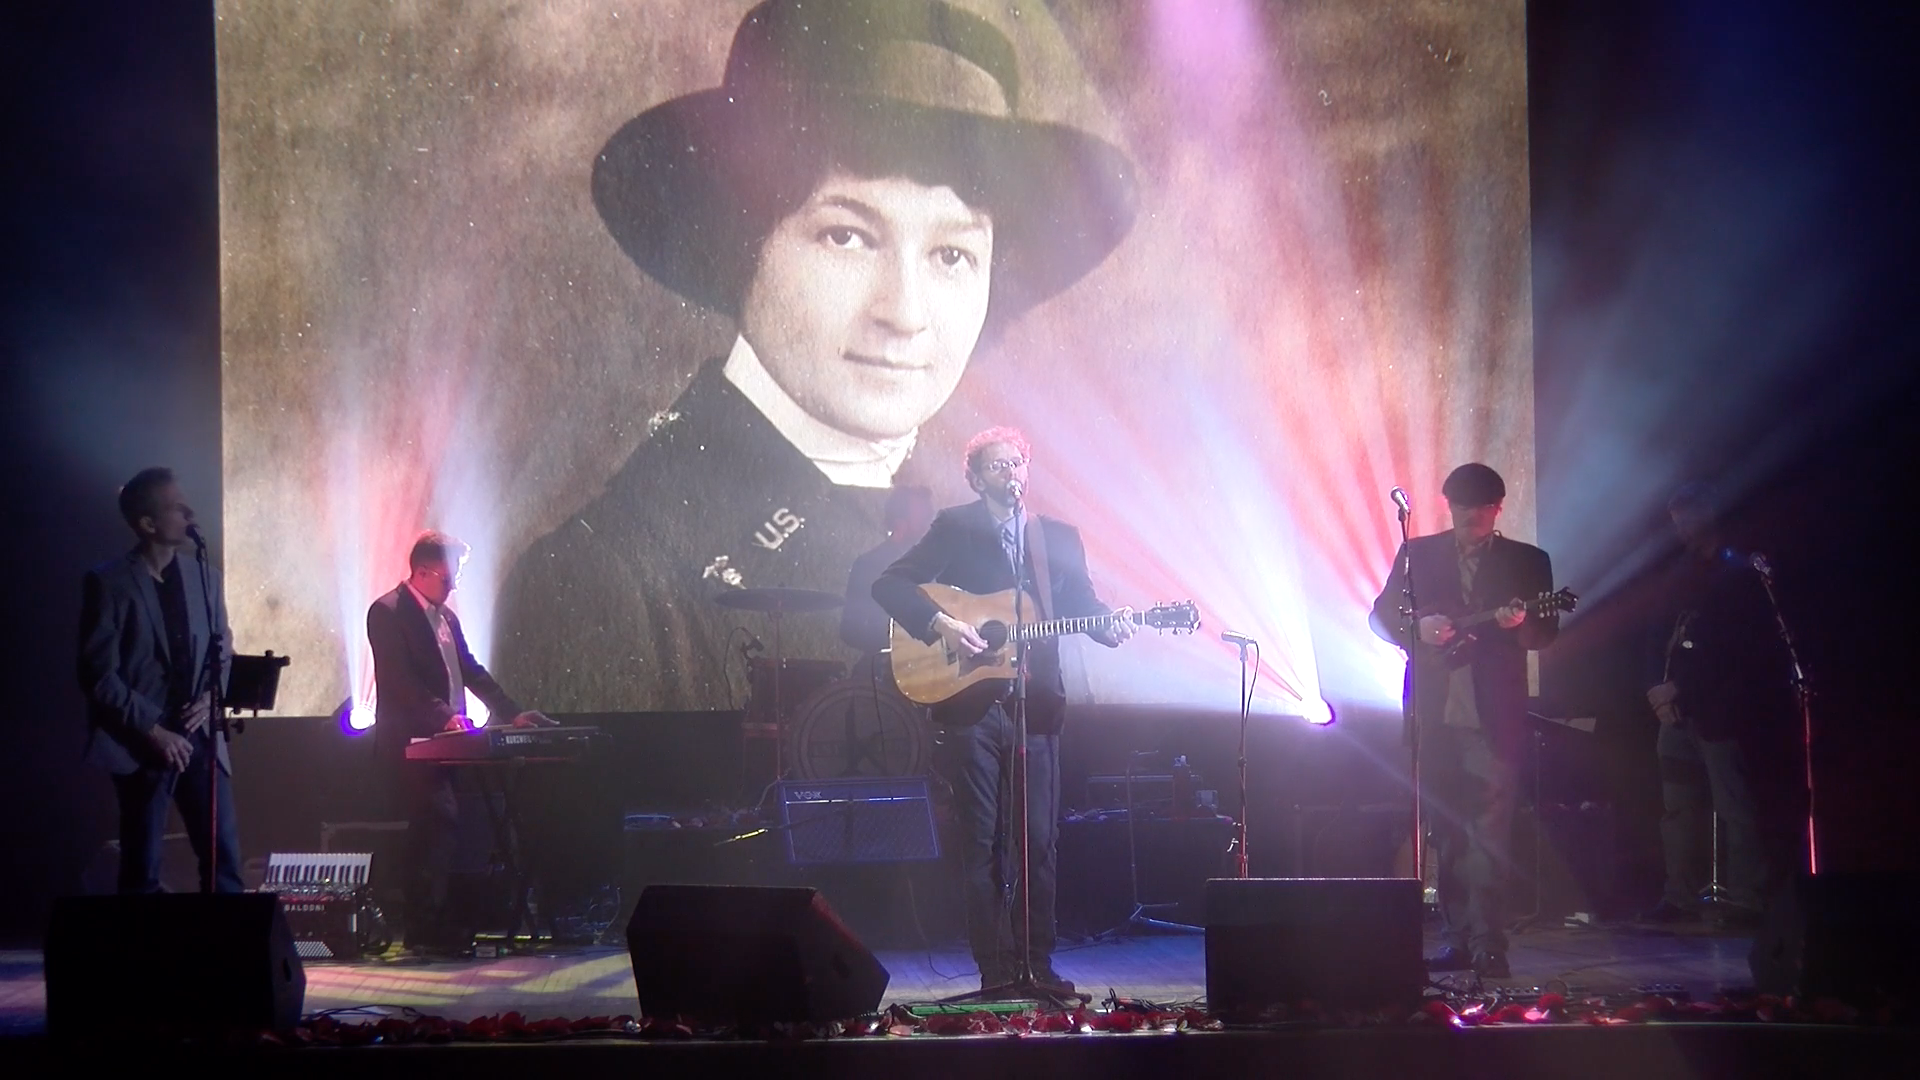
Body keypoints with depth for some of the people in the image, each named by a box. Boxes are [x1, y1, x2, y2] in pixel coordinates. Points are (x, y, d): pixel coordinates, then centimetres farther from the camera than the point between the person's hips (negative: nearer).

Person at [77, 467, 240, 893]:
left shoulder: (204, 576, 9)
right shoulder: (108, 584, -6)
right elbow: (99, 676, -10)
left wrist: (210, 700, -4)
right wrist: (152, 730, -14)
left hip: (200, 737, 4)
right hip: (141, 743, -4)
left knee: (224, 862, 3)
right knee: (142, 871, 3)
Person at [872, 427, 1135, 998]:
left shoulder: (1059, 537, 14)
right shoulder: (955, 528, 4)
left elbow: (1081, 602, 11)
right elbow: (889, 585, -1)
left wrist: (1110, 625, -10)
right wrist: (939, 623, -15)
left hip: (1036, 704, 3)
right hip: (971, 705, -3)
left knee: (1040, 840, 1)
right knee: (983, 842, 0)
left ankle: (1038, 963, 8)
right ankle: (996, 969, 3)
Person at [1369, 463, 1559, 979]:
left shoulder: (1527, 561, 8)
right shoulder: (1417, 554, 11)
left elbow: (1548, 632, 5)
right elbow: (1382, 614, 10)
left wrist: (1521, 625, -17)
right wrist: (1420, 627, -10)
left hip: (1495, 718, -3)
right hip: (1434, 714, 3)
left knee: (1490, 833, -11)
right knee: (1446, 832, 6)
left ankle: (1487, 945, -13)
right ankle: (1456, 938, 13)